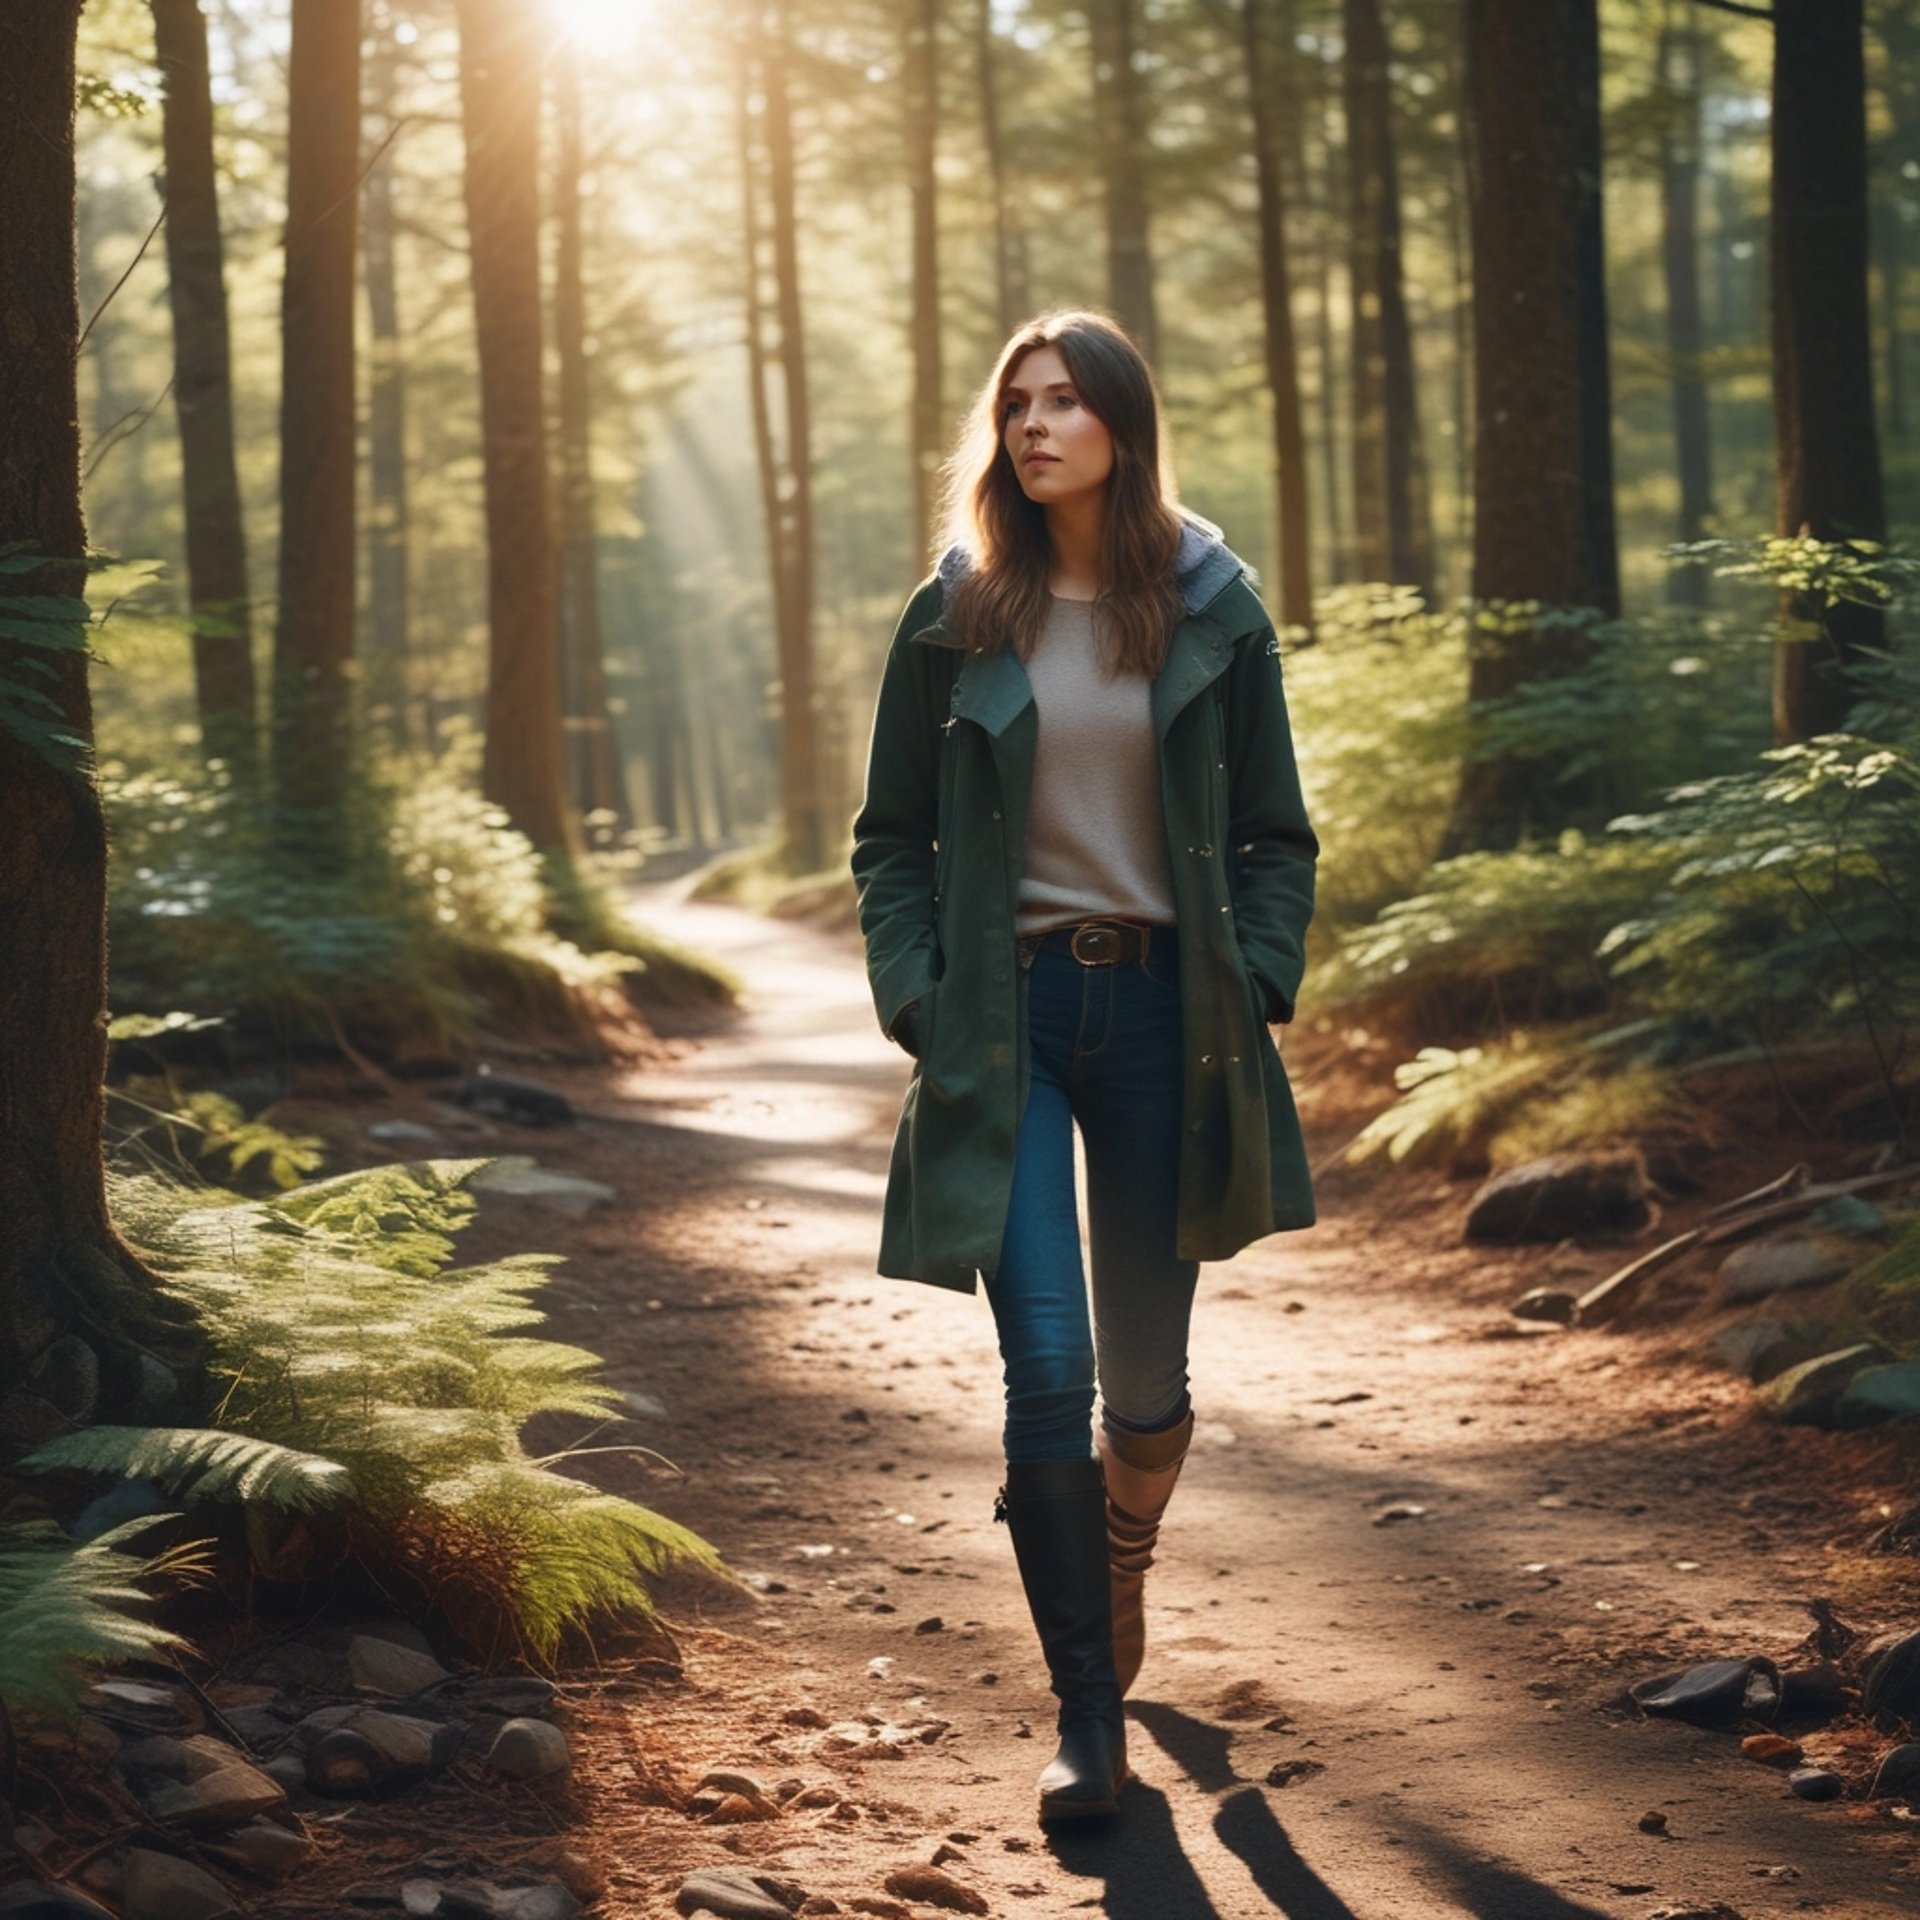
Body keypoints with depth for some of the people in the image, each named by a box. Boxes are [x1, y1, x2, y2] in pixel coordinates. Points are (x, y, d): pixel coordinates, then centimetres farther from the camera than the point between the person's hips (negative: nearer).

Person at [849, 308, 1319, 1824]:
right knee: (1048, 1372, -10)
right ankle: (1089, 1717, 0)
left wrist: (1254, 988, -4)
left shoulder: (1212, 609, 3)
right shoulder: (957, 619, 3)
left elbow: (1277, 834, 8)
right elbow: (891, 837, 9)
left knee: (1148, 1380, 9)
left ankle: (1119, 1567, 43)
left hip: (1160, 1010, 1)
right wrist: (918, 997, -3)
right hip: (1006, 1016, -1)